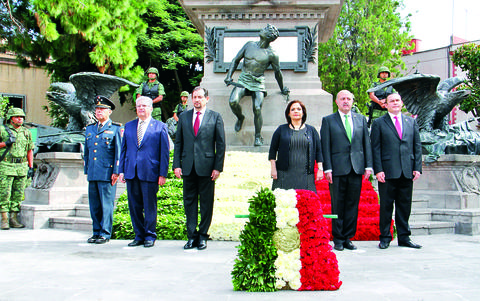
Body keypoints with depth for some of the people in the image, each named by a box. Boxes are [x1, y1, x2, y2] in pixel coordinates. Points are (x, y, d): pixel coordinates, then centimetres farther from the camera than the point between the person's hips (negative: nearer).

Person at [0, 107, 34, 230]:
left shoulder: (26, 132, 14)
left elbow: (30, 150, 17)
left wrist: (31, 167, 12)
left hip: (22, 167, 4)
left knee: (18, 194, 5)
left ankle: (13, 219, 13)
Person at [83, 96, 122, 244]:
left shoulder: (116, 129, 1)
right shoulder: (89, 129, 18)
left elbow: (119, 152, -3)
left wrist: (116, 172, -9)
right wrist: (86, 171, 16)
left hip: (107, 174, -5)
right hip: (93, 174, 6)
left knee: (106, 204, -3)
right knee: (94, 204, 8)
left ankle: (105, 234, 3)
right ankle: (96, 232, 17)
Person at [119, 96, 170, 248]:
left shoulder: (160, 127, 3)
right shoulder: (129, 126, 15)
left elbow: (164, 151, 0)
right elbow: (123, 149, 16)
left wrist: (163, 174, -6)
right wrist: (121, 170, 8)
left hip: (150, 172, -4)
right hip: (131, 173, 4)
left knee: (149, 206, 1)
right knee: (134, 206, 7)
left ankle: (150, 236, 14)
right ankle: (139, 236, 18)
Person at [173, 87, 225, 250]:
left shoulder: (215, 117, 3)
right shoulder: (183, 117, 11)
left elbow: (221, 144, 1)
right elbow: (178, 142, 11)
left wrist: (218, 167, -5)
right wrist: (176, 164, 2)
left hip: (206, 166, -2)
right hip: (188, 167, 3)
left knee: (206, 203, 3)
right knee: (189, 201, 6)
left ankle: (203, 236, 14)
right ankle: (192, 236, 14)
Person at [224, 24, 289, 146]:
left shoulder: (271, 54, -1)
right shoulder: (249, 45, 9)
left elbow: (277, 72, 9)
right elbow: (236, 60, 14)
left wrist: (282, 89, 17)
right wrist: (229, 76, 4)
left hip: (258, 83, -3)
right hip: (243, 80, 3)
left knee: (257, 108, -20)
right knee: (233, 101, -22)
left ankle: (258, 137, -3)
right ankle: (240, 118, 11)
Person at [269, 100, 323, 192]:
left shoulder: (311, 130, 12)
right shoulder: (281, 130, 9)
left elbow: (318, 151, 11)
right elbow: (273, 150, 8)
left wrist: (320, 169, 3)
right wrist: (273, 168, -1)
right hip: (285, 175, -1)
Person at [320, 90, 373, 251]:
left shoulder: (361, 119, 13)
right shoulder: (328, 120, 5)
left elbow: (366, 143, 12)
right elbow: (325, 147, 0)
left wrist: (368, 165, 4)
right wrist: (327, 169, -7)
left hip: (356, 169, 3)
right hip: (338, 170, -3)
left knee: (353, 205, 6)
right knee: (337, 206, 1)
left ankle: (348, 238, 15)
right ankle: (338, 239, 11)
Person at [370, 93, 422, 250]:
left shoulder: (411, 122, 15)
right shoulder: (379, 123, 5)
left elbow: (417, 146, 12)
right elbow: (376, 148, 0)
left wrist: (417, 168, 2)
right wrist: (378, 170, -9)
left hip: (407, 172, 3)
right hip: (388, 172, -3)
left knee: (405, 206, 8)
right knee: (386, 206, 2)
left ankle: (404, 238, 17)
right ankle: (385, 238, 12)